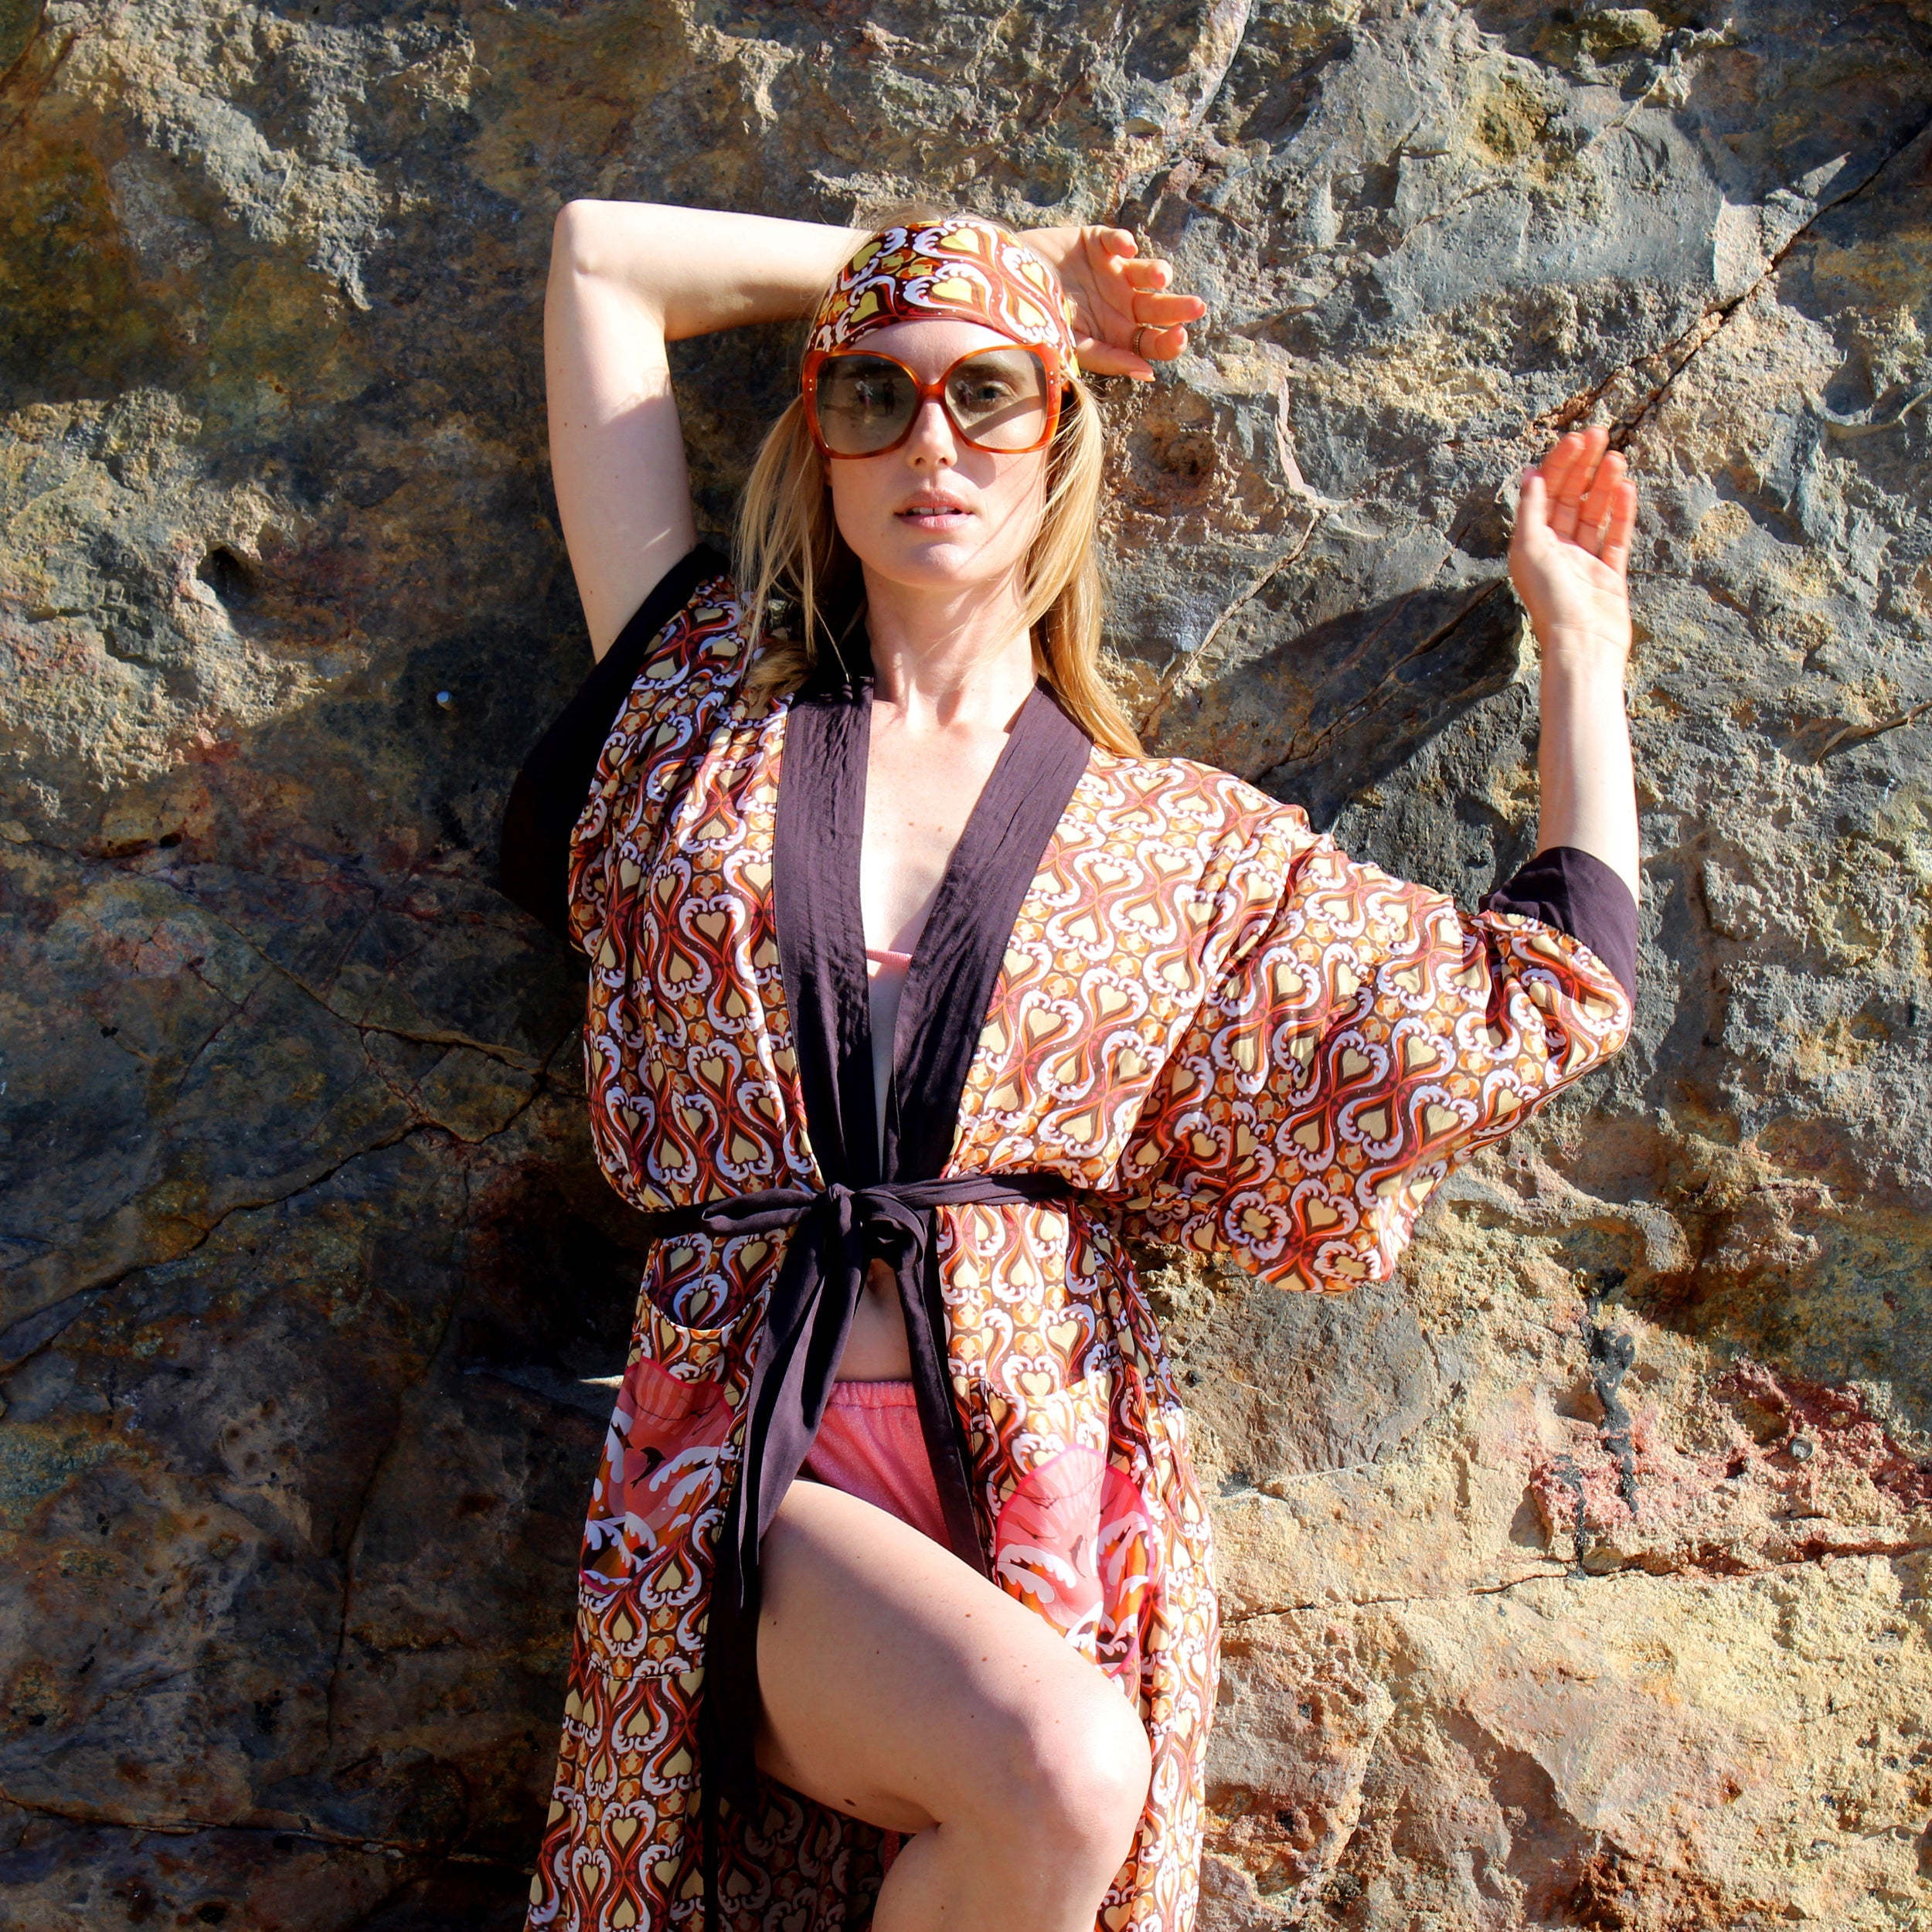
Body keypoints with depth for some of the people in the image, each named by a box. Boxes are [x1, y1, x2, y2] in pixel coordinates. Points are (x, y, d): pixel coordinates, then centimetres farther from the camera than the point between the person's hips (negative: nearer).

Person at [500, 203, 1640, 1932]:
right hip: (757, 1458, -1)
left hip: (1056, 1458, 2)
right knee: (1058, 1767, -28)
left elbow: (1553, 996, 16)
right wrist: (945, 264, 17)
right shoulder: (708, 705, 10)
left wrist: (1581, 636, 20)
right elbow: (598, 254, 16)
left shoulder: (1181, 847, 10)